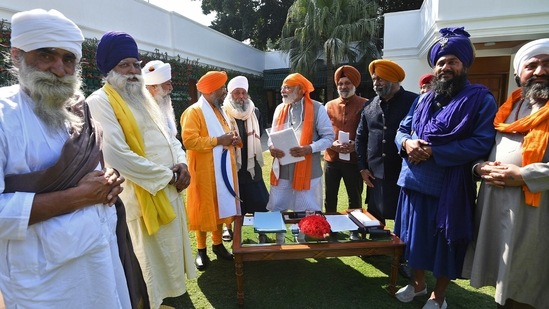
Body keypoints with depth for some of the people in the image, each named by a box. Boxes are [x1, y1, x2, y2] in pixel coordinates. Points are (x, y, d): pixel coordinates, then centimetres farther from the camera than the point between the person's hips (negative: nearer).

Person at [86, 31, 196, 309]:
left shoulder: (144, 97, 13)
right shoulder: (100, 102, -12)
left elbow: (168, 134, 16)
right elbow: (117, 155, -23)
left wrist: (181, 162, -4)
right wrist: (168, 175, -16)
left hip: (169, 190, 8)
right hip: (144, 196, -8)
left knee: (170, 252, 20)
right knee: (152, 258, 7)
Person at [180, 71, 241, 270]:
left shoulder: (221, 111, 15)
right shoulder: (193, 112, -11)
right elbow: (189, 140, -22)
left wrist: (233, 139, 0)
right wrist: (218, 141, -22)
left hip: (223, 169, 8)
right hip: (204, 171, -7)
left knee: (221, 206, 14)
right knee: (203, 209, 3)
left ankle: (218, 244, 30)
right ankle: (201, 250, 19)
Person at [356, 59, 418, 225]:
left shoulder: (414, 102, -5)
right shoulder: (369, 107, 9)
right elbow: (361, 138, 14)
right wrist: (362, 167, 9)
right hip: (375, 175, 4)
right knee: (374, 221, 14)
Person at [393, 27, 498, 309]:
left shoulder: (480, 99, -6)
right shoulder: (424, 99, 12)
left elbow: (482, 143, -16)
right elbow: (402, 129, 13)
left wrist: (433, 152, -21)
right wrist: (406, 142, -11)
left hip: (449, 188, -5)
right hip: (414, 182, 5)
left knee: (445, 242, 11)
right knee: (415, 237, 17)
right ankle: (418, 283, 40)